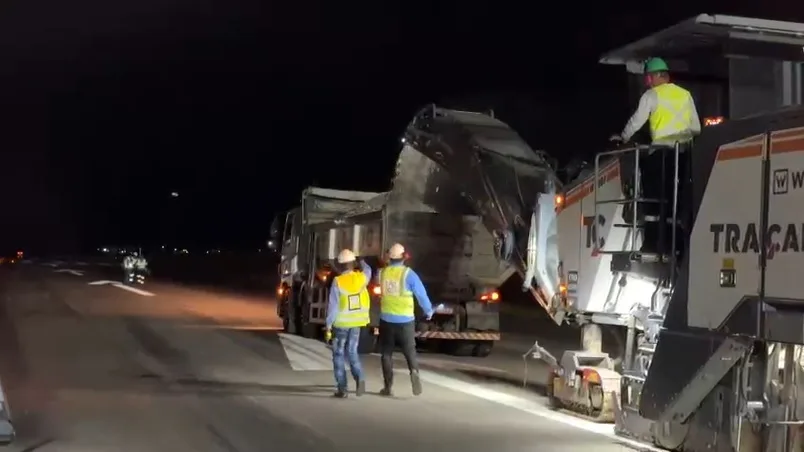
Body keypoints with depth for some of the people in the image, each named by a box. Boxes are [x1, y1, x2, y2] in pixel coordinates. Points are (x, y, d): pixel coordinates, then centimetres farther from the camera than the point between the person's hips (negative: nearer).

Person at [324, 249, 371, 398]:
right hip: (356, 323, 4)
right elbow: (368, 270, 22)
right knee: (352, 352, 18)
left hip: (341, 323, -4)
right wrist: (360, 260, 39)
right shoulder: (361, 277, -5)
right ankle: (360, 378, -5)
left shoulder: (337, 281, -16)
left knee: (338, 355, 9)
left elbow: (333, 306, -15)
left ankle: (341, 388, 7)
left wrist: (328, 327, -9)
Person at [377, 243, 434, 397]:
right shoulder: (408, 273, -10)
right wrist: (429, 311, 8)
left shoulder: (382, 273, -2)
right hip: (405, 319, -2)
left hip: (386, 319, 2)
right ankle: (414, 372, -19)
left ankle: (388, 386, 9)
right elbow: (421, 294, -7)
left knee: (387, 353, 11)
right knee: (409, 350, 9)